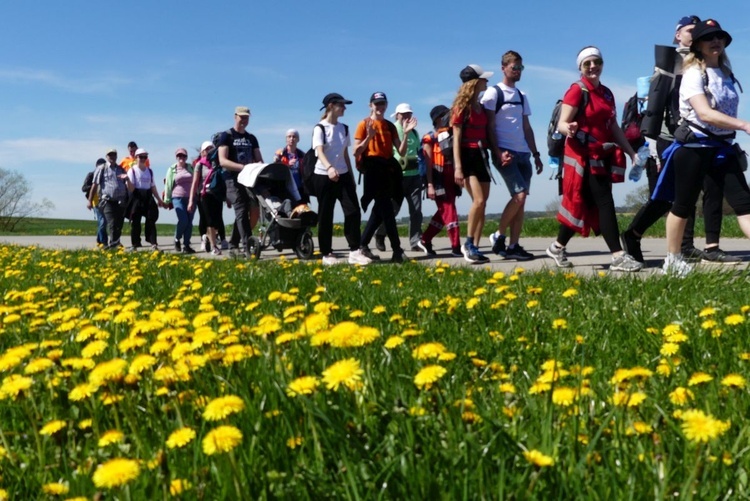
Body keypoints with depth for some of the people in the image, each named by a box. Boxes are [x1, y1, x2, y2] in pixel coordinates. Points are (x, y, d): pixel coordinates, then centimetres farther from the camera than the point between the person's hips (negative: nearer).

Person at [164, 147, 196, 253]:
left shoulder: (191, 168, 11)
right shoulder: (172, 169, 5)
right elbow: (168, 185, 5)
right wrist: (167, 200, 2)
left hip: (191, 198, 3)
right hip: (178, 198, -3)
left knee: (189, 222, -1)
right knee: (183, 220, -15)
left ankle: (186, 245, 5)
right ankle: (177, 240, 10)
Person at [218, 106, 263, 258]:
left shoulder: (252, 138, 17)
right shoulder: (226, 136, 0)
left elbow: (259, 159, 15)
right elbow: (223, 161, -10)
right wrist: (242, 167, -23)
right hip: (234, 180, -5)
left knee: (255, 211, 1)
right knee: (241, 213, -12)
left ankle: (233, 244, 13)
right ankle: (247, 247, -15)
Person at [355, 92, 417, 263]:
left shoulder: (390, 125, 15)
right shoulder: (364, 124, 0)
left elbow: (401, 152, 10)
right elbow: (356, 153, -6)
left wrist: (405, 133, -3)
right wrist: (369, 137, -18)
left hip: (389, 169, 6)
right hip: (373, 168, -6)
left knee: (380, 209, 8)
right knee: (386, 209, -11)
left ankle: (363, 244, 20)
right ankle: (397, 250, -12)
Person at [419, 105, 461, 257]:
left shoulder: (452, 136, 17)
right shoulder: (430, 139, -2)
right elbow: (428, 163, -9)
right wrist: (430, 185, -17)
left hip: (451, 180, 7)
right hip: (439, 181, -7)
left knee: (443, 213, 10)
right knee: (449, 212, -10)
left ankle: (425, 240, 22)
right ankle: (456, 247, -10)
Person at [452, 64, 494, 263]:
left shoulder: (482, 107, 16)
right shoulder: (462, 106, -5)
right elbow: (456, 138, -10)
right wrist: (457, 166, -17)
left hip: (481, 156, 7)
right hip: (467, 156, -7)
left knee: (483, 204, 2)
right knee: (478, 200, -20)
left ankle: (475, 248, 7)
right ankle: (468, 244, -5)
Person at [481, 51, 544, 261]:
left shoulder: (522, 96, 20)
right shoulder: (493, 93, 0)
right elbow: (489, 126, -6)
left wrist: (535, 154, 15)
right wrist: (498, 152, -17)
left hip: (523, 154, 7)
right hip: (505, 153, -7)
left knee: (521, 200, 1)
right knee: (519, 195, -18)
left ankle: (513, 246, 4)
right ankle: (498, 236, -4)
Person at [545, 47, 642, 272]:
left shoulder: (607, 93, 16)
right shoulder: (577, 91, -6)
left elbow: (614, 127, 18)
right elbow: (561, 123, -13)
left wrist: (632, 153, 12)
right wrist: (569, 130, -37)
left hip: (603, 157, 8)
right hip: (583, 157, -8)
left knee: (585, 207, 9)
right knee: (605, 203, -14)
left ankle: (558, 247, 23)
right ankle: (618, 257, -14)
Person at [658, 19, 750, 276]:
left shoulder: (725, 74, 13)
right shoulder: (694, 74, -10)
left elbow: (726, 112, 17)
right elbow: (705, 113, -23)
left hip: (722, 147, 7)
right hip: (694, 146, -7)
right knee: (683, 205, 3)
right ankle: (672, 260, 17)